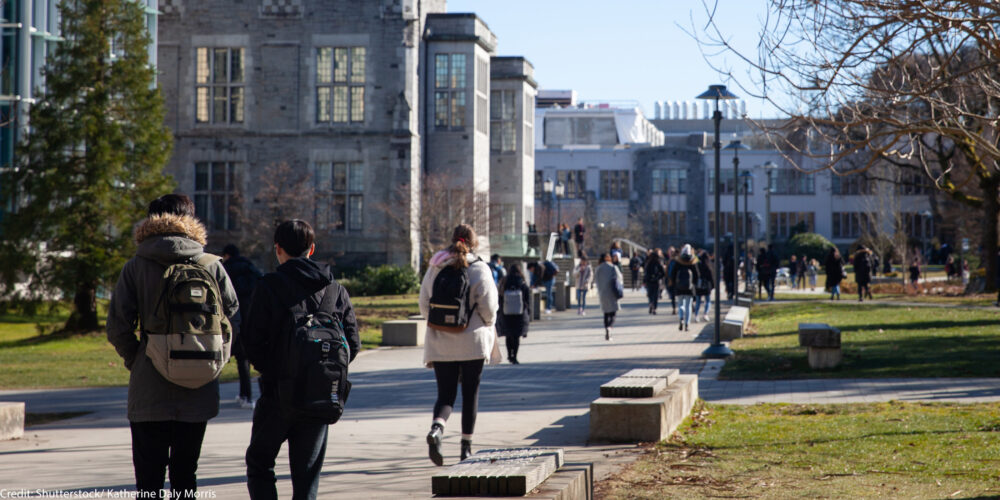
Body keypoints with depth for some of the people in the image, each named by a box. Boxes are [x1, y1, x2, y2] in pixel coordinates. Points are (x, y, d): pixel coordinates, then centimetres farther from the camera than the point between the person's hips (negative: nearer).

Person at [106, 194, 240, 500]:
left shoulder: (136, 268, -3)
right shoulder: (212, 266, 1)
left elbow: (117, 328, -8)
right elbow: (233, 322, 0)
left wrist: (134, 360, 9)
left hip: (149, 394, -2)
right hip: (198, 394, 2)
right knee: (185, 473, 14)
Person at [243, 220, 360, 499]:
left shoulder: (269, 287, -7)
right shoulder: (336, 290, 5)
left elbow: (253, 342, -11)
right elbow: (353, 343, 2)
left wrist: (268, 370, 6)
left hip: (278, 393, -3)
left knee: (259, 462, 13)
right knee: (307, 471, 11)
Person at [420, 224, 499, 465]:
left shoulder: (435, 268, 3)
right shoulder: (479, 268, -6)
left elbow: (424, 304, 5)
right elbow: (488, 305, -10)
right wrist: (488, 328, 9)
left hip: (440, 343, 2)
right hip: (472, 341, -2)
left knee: (446, 393, 6)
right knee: (470, 393, 11)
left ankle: (436, 428, -24)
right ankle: (466, 447, 14)